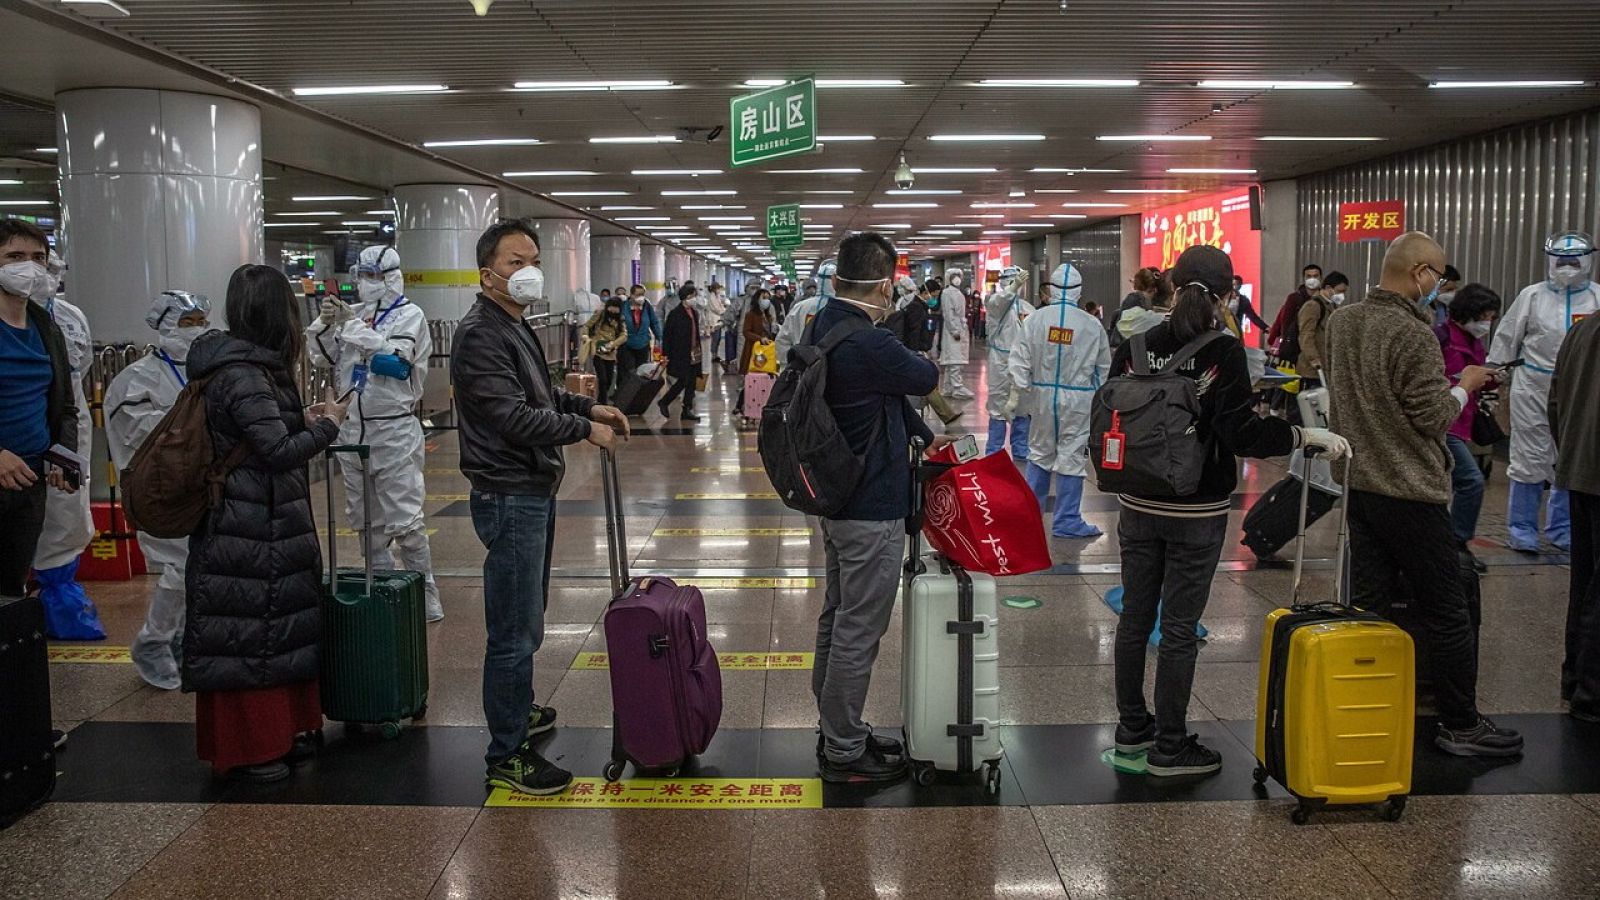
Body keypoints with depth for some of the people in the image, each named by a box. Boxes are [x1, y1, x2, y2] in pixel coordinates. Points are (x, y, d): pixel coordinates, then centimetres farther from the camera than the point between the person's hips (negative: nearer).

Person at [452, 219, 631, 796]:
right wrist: (585, 429, -15)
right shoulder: (480, 335, -18)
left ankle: (518, 710, 39)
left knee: (526, 620, 23)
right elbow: (514, 416, -26)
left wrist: (589, 406, 11)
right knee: (515, 631, -6)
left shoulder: (516, 328, 15)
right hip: (509, 498, -11)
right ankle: (506, 758, 2)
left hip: (534, 493, 11)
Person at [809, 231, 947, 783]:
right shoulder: (870, 345, -27)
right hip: (872, 512, -11)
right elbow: (927, 379, -8)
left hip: (837, 499, 11)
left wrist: (923, 434, 17)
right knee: (858, 632, 0)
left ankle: (835, 730, 34)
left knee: (838, 618, 20)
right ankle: (843, 753, 11)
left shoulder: (824, 327, 5)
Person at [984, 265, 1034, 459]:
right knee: (998, 407, 0)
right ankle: (993, 453, 8)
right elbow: (999, 300, -29)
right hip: (1002, 363, -5)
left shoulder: (1028, 308, 12)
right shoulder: (995, 302, -4)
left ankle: (1020, 450, 22)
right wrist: (1014, 286, -47)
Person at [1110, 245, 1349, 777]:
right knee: (1179, 628, 4)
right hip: (1197, 512, -4)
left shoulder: (1134, 348, -2)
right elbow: (1242, 433, -18)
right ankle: (1170, 748, 13)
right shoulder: (1223, 352, -14)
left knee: (1135, 617, 15)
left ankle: (1132, 729, 28)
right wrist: (1311, 437, -9)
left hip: (1138, 507, 4)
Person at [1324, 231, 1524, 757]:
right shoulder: (1413, 335, -21)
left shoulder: (1341, 321, 5)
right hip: (1410, 491, -8)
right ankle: (1461, 726, 13)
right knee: (1445, 614, 4)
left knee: (1367, 604, 14)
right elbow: (1433, 418, -17)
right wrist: (1464, 386, 1)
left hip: (1357, 484, 8)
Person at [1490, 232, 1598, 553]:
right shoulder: (1532, 296, 0)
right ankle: (1522, 530, 14)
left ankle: (1561, 529, 27)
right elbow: (1506, 341, 3)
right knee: (1529, 462, 2)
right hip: (1534, 392, -2)